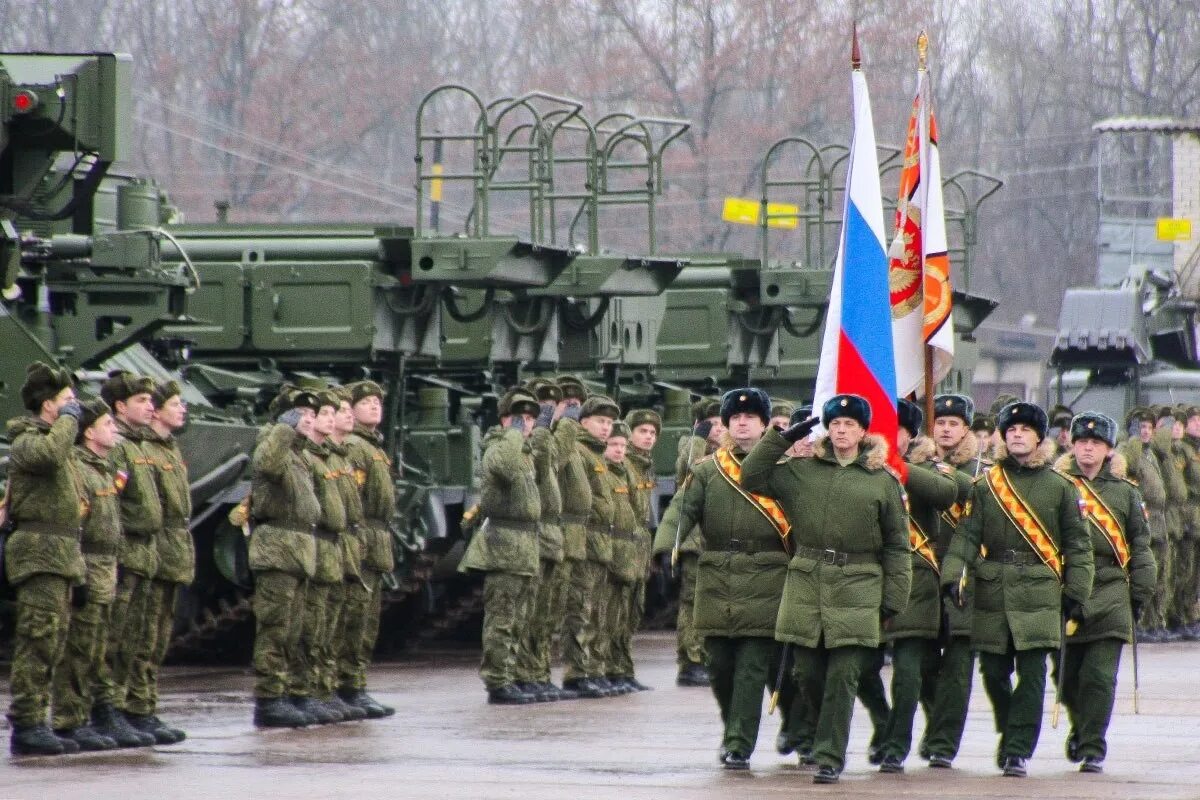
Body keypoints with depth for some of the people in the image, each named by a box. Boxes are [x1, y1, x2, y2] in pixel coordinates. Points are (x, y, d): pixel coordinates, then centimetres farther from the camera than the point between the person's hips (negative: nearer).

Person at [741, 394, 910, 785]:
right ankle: (831, 737, 30)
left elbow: (897, 545, 5)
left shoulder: (883, 481, 4)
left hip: (856, 591, -3)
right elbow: (751, 477, 5)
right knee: (808, 673, 6)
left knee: (842, 677, -6)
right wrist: (783, 437, 0)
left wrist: (893, 600, 0)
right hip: (805, 586, 3)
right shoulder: (801, 471, 9)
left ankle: (830, 757, -2)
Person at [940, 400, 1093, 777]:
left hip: (1039, 593, -2)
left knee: (1032, 672, -8)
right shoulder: (987, 484, 8)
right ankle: (1010, 732, 31)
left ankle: (1018, 750, -4)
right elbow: (967, 534, 1)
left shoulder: (1060, 487, 5)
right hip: (992, 591, 2)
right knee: (994, 672, 6)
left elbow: (1078, 545, 8)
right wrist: (952, 574, -12)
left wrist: (1075, 591, 2)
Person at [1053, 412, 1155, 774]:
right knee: (1068, 676, 8)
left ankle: (1092, 748, -5)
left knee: (1100, 676, -9)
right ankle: (1080, 728, 34)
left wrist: (1139, 593, 7)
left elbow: (1140, 547, 12)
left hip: (1109, 597, -1)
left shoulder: (1125, 492, 8)